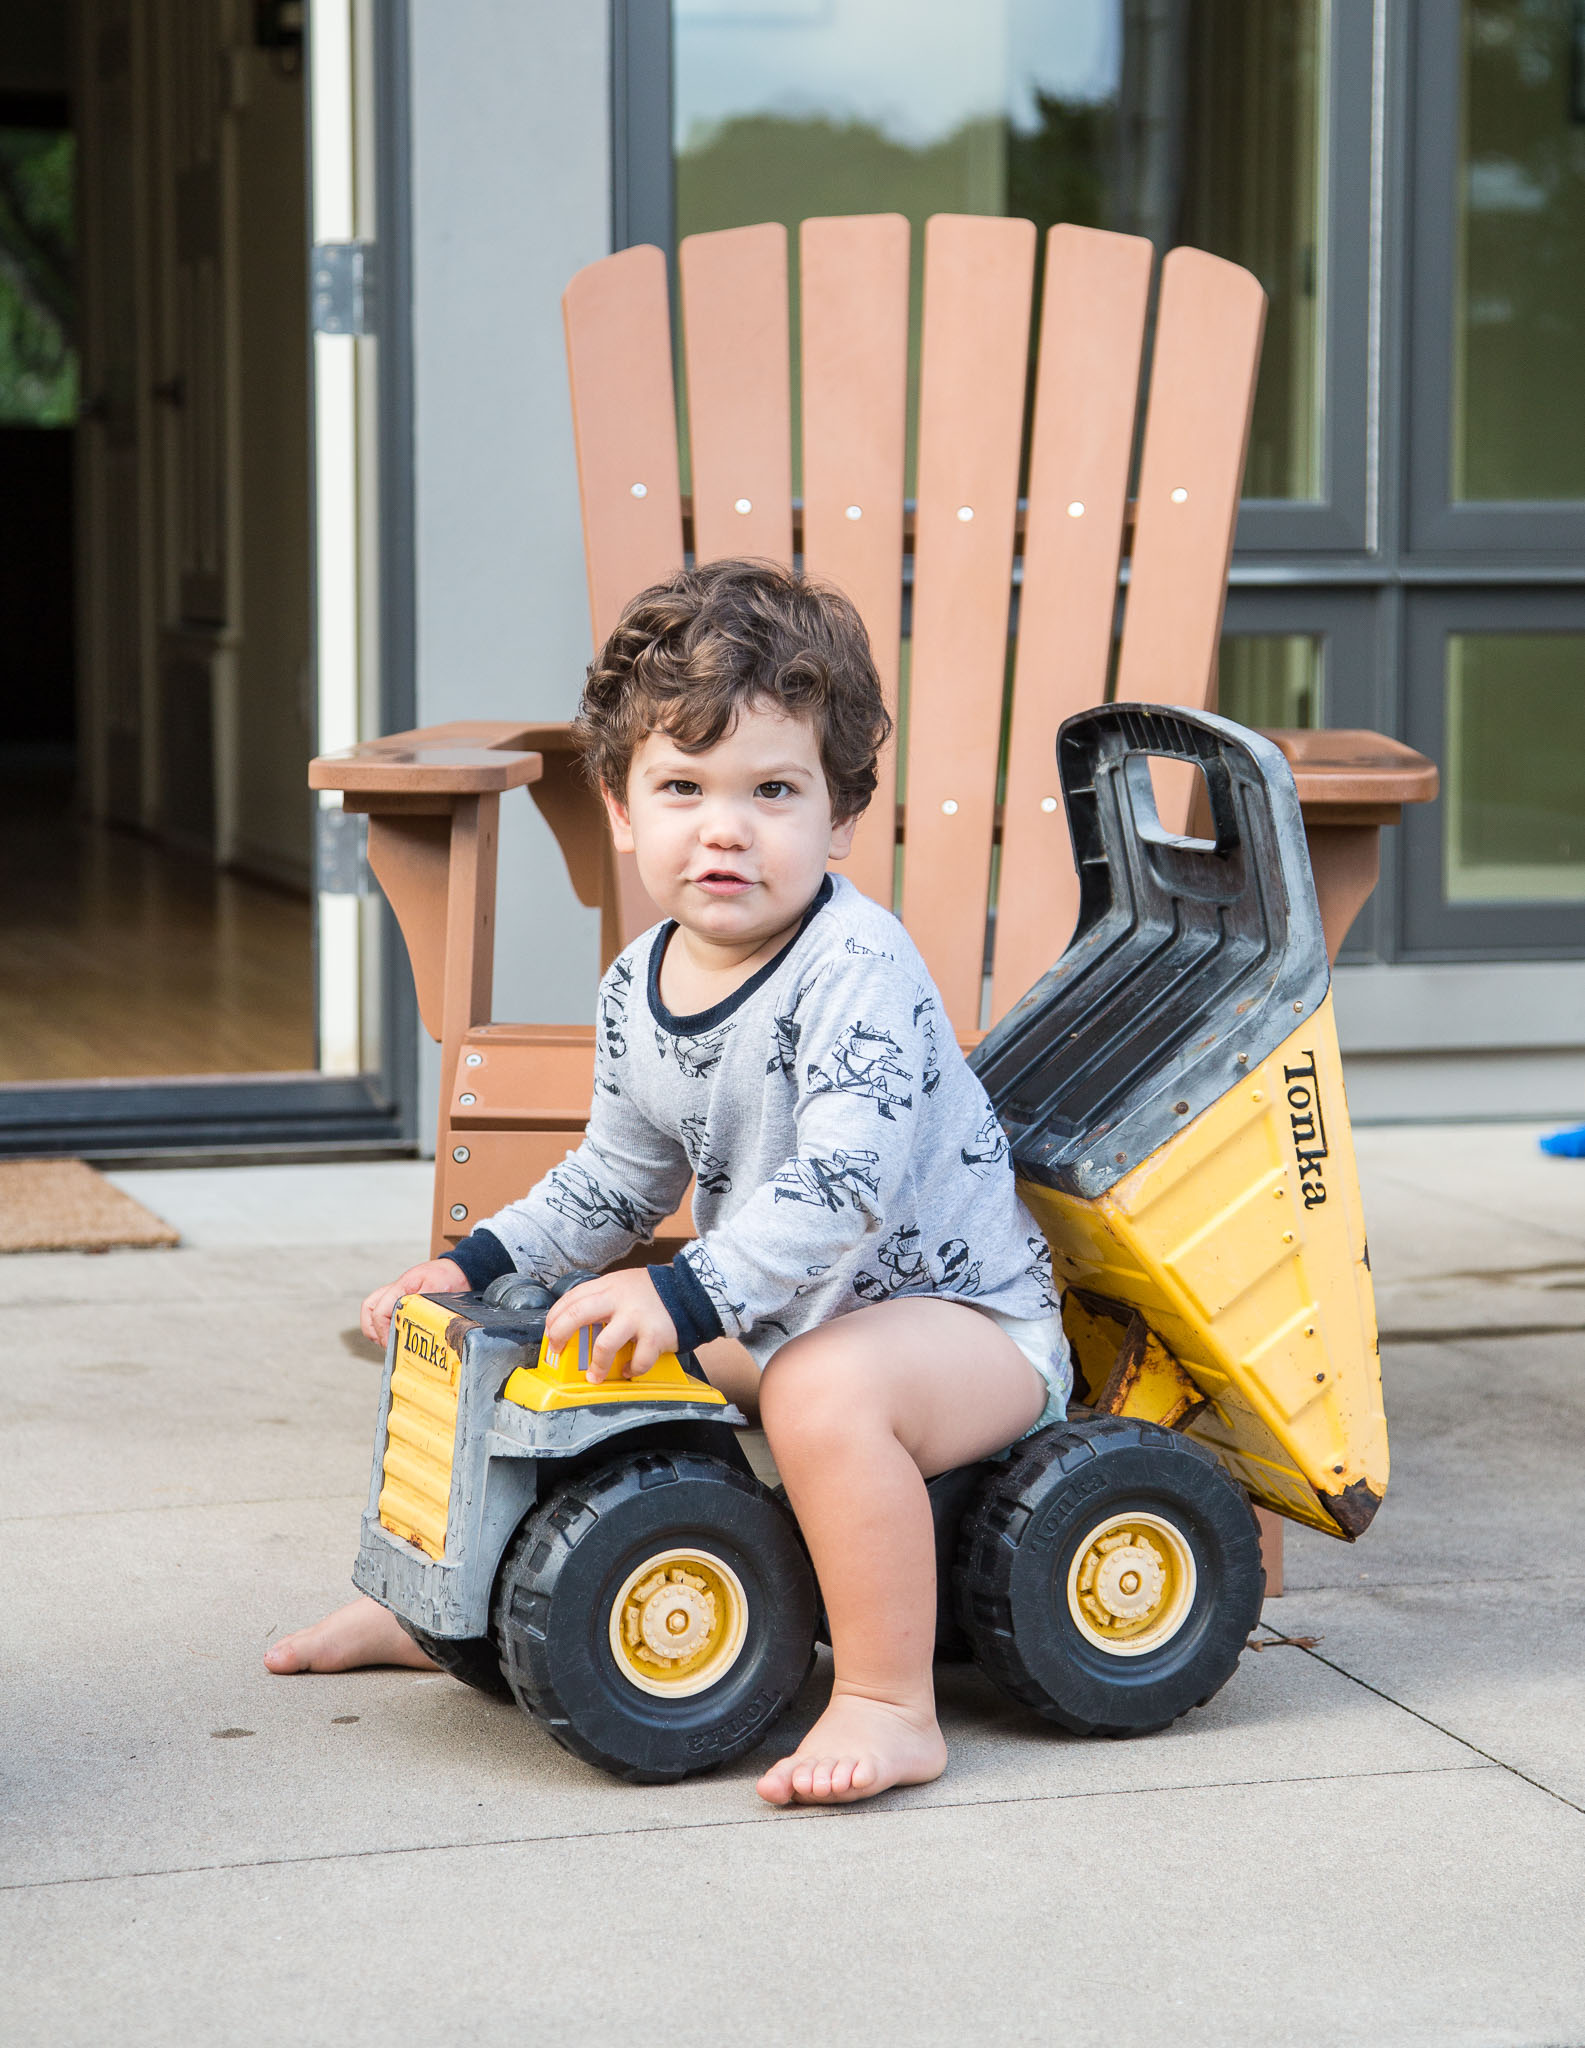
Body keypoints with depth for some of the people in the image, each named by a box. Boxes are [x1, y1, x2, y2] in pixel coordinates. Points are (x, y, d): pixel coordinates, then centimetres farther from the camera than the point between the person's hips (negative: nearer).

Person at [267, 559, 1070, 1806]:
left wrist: (689, 1298, -41)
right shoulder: (638, 994, 2)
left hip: (960, 1314, -9)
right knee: (544, 1335, 11)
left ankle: (889, 1705, -28)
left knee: (823, 1389, -38)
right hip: (774, 1317, 9)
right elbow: (619, 1184, 16)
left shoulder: (857, 967, -24)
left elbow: (847, 1181, -35)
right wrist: (482, 1262, 4)